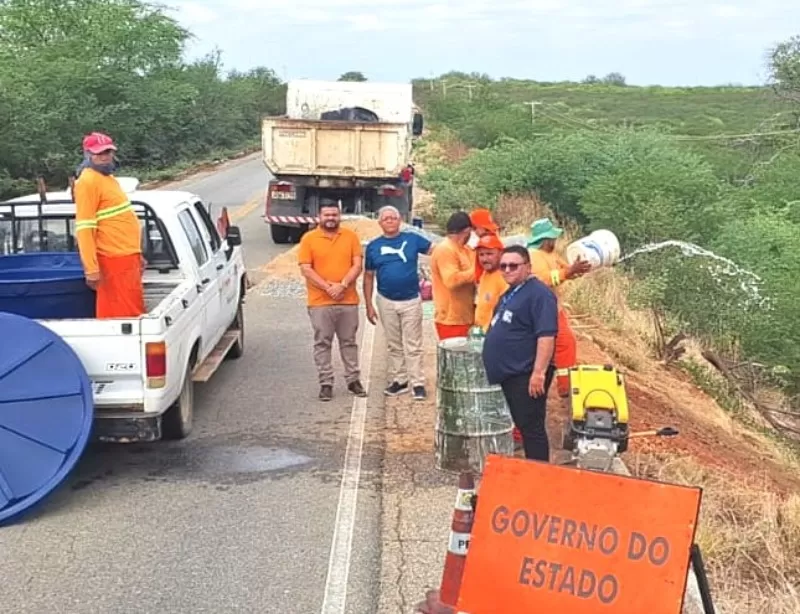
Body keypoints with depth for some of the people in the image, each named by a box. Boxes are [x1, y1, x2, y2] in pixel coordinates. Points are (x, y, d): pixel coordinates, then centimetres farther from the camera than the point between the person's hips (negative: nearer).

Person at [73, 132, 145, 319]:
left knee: (134, 311, 15)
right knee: (123, 314, -6)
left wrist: (136, 254, 25)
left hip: (127, 257, 9)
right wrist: (91, 269, -23)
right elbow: (84, 228, -18)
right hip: (114, 261, -9)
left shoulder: (107, 177, 16)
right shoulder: (88, 181, -12)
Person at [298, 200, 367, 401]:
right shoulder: (308, 238, -1)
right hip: (320, 302, -2)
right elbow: (306, 270, -7)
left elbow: (357, 266, -1)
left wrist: (342, 285, -16)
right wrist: (328, 287, -16)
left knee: (349, 341, 11)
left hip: (348, 300, 2)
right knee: (322, 343, 3)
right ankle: (326, 383, 10)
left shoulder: (351, 236, 4)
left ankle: (353, 380, 21)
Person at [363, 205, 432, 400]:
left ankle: (417, 383, 3)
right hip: (386, 302, 2)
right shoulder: (373, 246, 3)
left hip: (411, 300, -2)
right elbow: (369, 277, 6)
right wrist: (369, 305, 2)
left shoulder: (412, 239, -2)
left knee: (413, 345, 0)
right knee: (394, 345, 11)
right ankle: (399, 380, 21)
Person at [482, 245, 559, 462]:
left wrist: (539, 372, -26)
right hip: (509, 374, 10)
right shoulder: (509, 293, 15)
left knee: (531, 427, -4)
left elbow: (546, 336, -23)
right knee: (522, 425, 17)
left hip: (526, 375, -10)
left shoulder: (538, 294, -16)